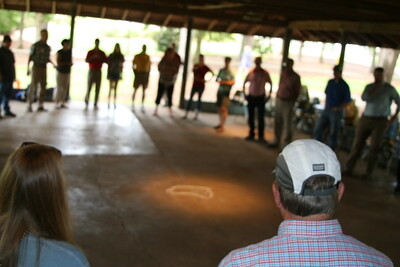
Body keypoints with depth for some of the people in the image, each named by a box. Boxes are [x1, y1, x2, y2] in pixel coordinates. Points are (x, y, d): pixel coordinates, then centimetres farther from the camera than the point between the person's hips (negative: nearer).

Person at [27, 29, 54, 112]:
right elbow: (30, 57, -5)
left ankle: (40, 106, 9)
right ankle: (29, 105, 0)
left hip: (44, 68, 6)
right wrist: (28, 69, -10)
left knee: (43, 87, 3)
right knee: (33, 87, -7)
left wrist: (53, 64, 2)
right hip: (36, 67, -6)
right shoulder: (35, 45, -7)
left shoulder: (47, 47, 10)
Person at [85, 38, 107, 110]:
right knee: (89, 87, -6)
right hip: (91, 70, -2)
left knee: (97, 89, -2)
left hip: (99, 71, 2)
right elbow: (86, 60, -9)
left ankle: (95, 104, 1)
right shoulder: (90, 52, 3)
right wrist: (93, 57, -22)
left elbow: (106, 61, 5)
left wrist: (100, 58, -9)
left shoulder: (102, 53, 9)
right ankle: (86, 102, 12)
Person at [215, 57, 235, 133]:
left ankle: (222, 126, -10)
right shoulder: (221, 70, 9)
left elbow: (233, 82, -10)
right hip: (220, 90, 6)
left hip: (226, 92, -6)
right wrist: (218, 81, -5)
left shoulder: (231, 72, -7)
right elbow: (217, 79, 17)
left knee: (224, 109, -11)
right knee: (219, 108, 9)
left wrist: (224, 82, -19)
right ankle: (221, 123, 21)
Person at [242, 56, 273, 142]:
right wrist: (244, 93, 5)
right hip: (251, 97, 2)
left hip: (261, 97, -2)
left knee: (261, 118, -3)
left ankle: (261, 136, 3)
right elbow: (244, 83, 12)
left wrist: (269, 95, -1)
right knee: (251, 117, 8)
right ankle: (251, 134, 20)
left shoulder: (265, 73, -3)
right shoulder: (251, 72, 1)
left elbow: (270, 84, 6)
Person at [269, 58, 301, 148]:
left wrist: (292, 102, -7)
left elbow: (297, 91, -3)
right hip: (279, 101, 6)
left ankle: (287, 142, 6)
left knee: (287, 124, -3)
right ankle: (277, 141, 23)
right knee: (278, 122, 11)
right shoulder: (283, 74, 8)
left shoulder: (295, 77, -7)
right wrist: (277, 97, 11)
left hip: (288, 102, -6)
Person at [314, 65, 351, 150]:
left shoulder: (344, 86, -8)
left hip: (336, 112, -5)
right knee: (318, 130, 6)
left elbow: (348, 101, -8)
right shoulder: (330, 82, 8)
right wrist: (326, 105, 7)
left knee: (333, 133, 2)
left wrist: (337, 108, -14)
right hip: (326, 110, 6)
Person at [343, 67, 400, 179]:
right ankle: (348, 169, 4)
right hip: (366, 118, 2)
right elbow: (364, 98, -12)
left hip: (380, 121, -2)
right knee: (358, 144, 0)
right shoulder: (369, 87, 7)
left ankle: (368, 172, 5)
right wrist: (376, 88, -14)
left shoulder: (390, 89, 1)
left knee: (375, 147, -5)